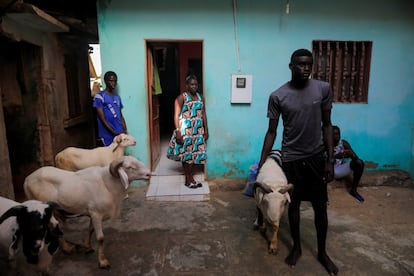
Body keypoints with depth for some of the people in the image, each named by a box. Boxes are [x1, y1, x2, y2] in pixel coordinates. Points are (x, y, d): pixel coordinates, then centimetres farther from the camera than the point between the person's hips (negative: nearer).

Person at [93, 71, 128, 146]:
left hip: (120, 136, 6)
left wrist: (125, 130, 2)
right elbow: (102, 119, -12)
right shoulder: (99, 96, -8)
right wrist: (114, 133, -16)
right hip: (107, 138, -6)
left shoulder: (117, 97, 14)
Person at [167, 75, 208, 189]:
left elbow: (203, 114, 13)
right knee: (186, 154, 0)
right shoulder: (182, 97, -7)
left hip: (198, 130, 6)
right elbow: (176, 115, -12)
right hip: (185, 130, -6)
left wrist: (206, 129, 10)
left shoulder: (200, 97, 11)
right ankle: (188, 180, 11)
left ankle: (192, 178, 20)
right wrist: (178, 131, -20)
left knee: (195, 153, 8)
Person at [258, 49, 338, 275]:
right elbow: (271, 132, -4)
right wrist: (261, 164, -6)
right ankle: (296, 247, 34)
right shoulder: (277, 96, -9)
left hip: (317, 157, 1)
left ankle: (322, 252, 32)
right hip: (291, 159, -1)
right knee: (294, 204, 13)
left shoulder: (323, 89, -5)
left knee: (320, 207, 10)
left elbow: (327, 125, 1)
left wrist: (330, 160, -2)